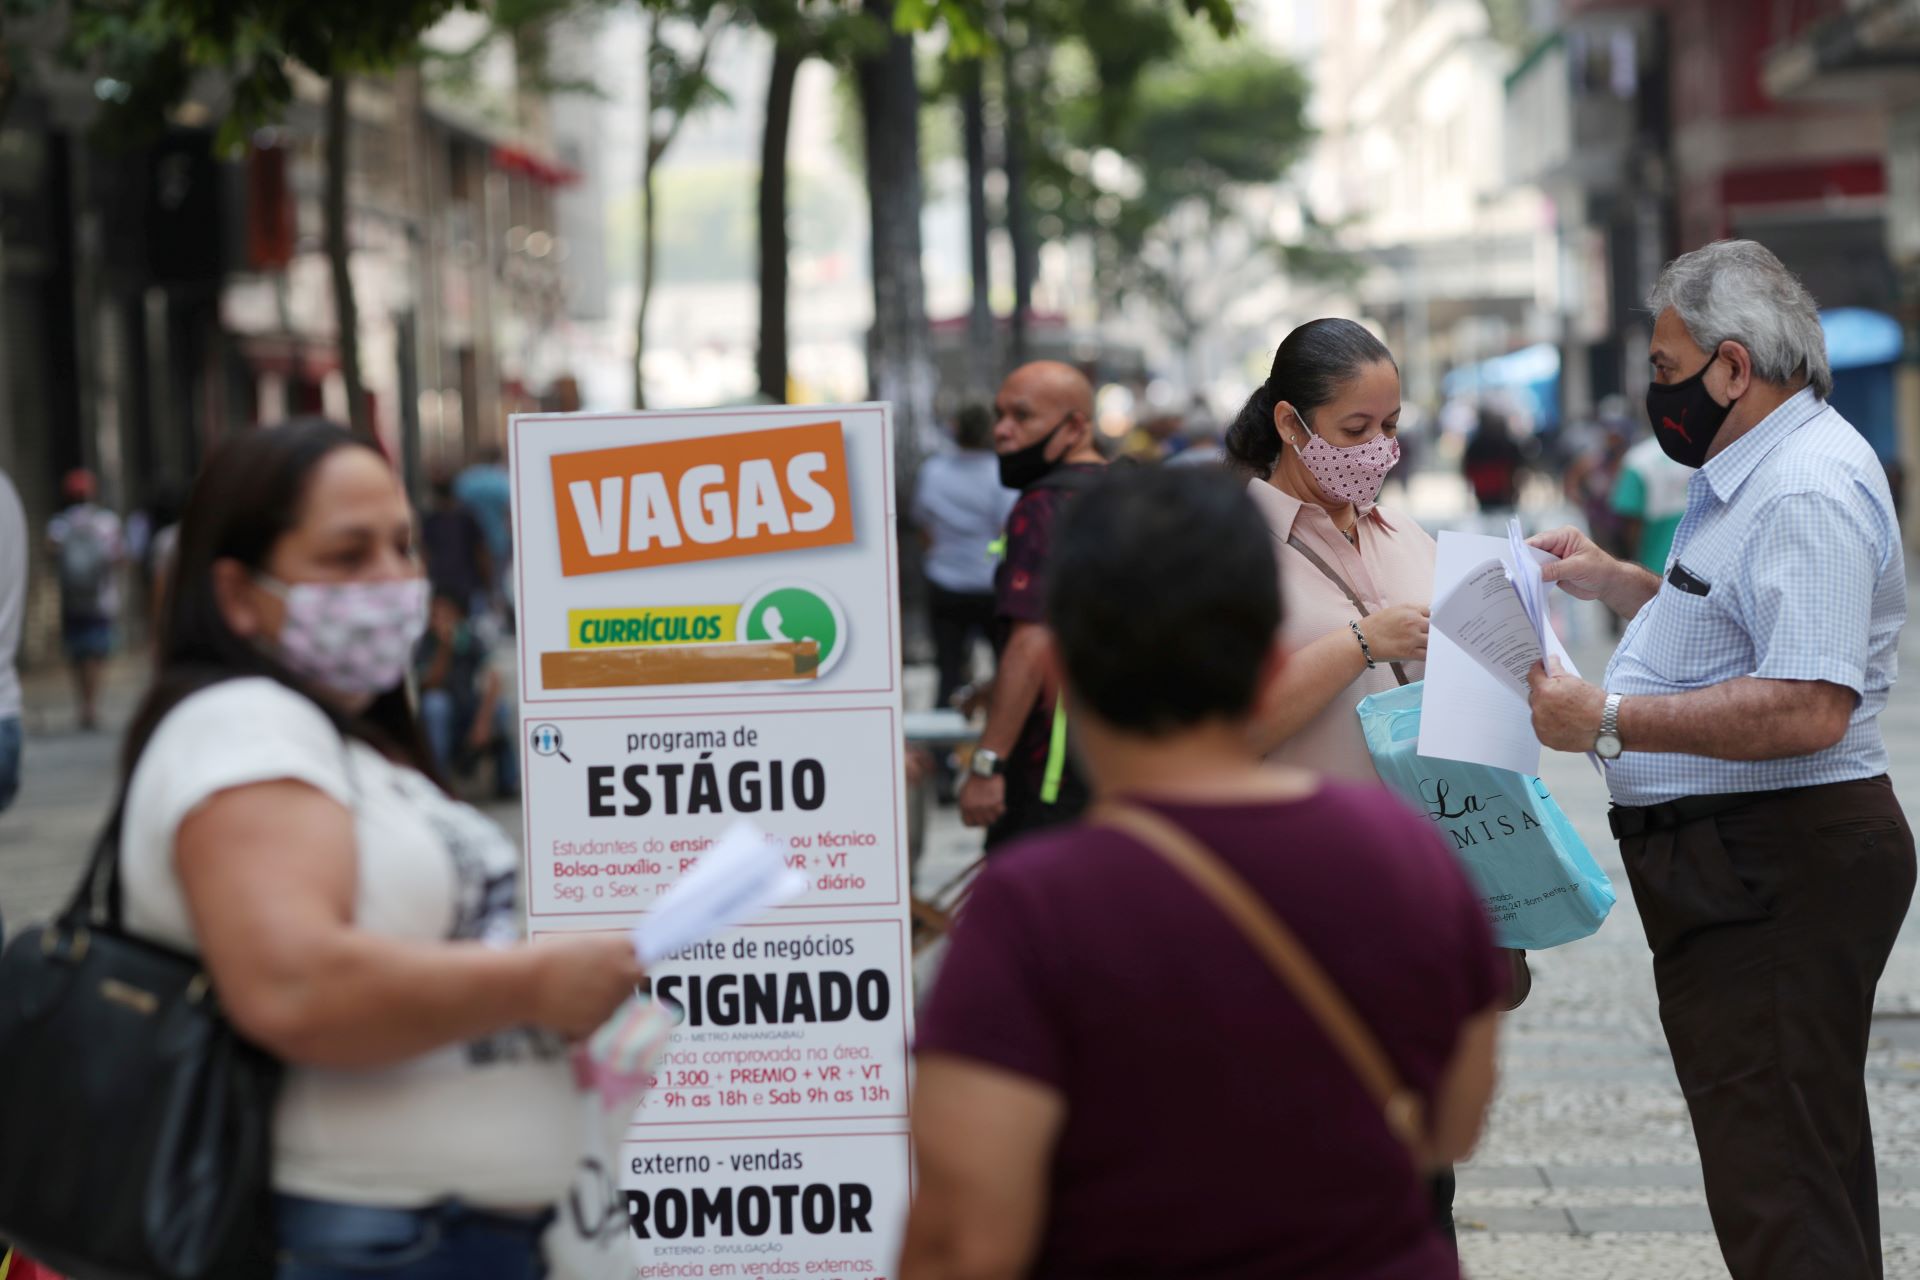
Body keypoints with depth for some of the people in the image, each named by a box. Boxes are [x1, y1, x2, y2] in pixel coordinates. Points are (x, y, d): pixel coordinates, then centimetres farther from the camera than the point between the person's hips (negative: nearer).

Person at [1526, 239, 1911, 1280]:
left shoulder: (1807, 492, -19)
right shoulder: (1756, 475, 17)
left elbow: (1805, 708, -29)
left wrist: (1613, 721, -26)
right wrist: (1617, 584, 21)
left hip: (1777, 871, -12)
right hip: (1734, 865, 12)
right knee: (1805, 1169, 17)